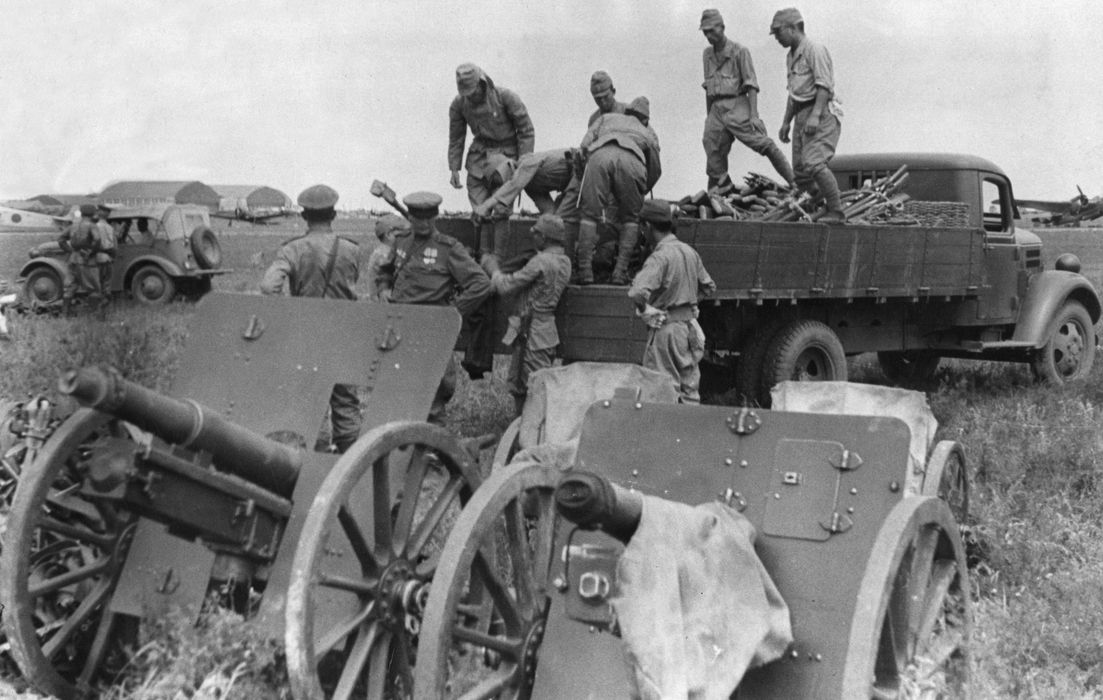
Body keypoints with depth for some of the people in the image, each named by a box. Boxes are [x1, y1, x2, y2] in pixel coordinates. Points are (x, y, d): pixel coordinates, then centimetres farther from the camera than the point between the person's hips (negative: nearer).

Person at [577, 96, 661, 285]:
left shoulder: (606, 118, 40)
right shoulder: (648, 133, 40)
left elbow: (585, 144, 25)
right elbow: (655, 170, 43)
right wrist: (641, 192, 58)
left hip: (599, 155, 0)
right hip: (631, 160, 0)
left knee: (590, 214, 7)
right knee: (630, 218, 16)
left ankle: (585, 270, -4)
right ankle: (620, 271, 3)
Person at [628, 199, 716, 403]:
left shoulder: (660, 257, -19)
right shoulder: (689, 252, 6)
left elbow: (637, 293, -33)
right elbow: (709, 287, 17)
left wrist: (645, 310, -16)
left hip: (667, 328, -7)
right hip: (690, 324, 7)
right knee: (690, 389, 14)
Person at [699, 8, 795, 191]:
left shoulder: (739, 51, -2)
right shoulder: (708, 54, 16)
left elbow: (751, 85, -8)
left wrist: (754, 115, -17)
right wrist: (708, 115, 21)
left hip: (737, 106, -5)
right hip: (716, 109, 5)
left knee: (764, 145, -15)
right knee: (714, 162, -1)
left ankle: (795, 183, -13)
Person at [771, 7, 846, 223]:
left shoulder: (814, 50, -8)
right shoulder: (791, 56, 20)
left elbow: (824, 85, -17)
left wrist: (815, 116, -26)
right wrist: (786, 122, 22)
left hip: (821, 114, -9)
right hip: (801, 116, 9)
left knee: (814, 164, -22)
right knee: (800, 171, 4)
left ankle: (837, 212, -17)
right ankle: (819, 210, 12)